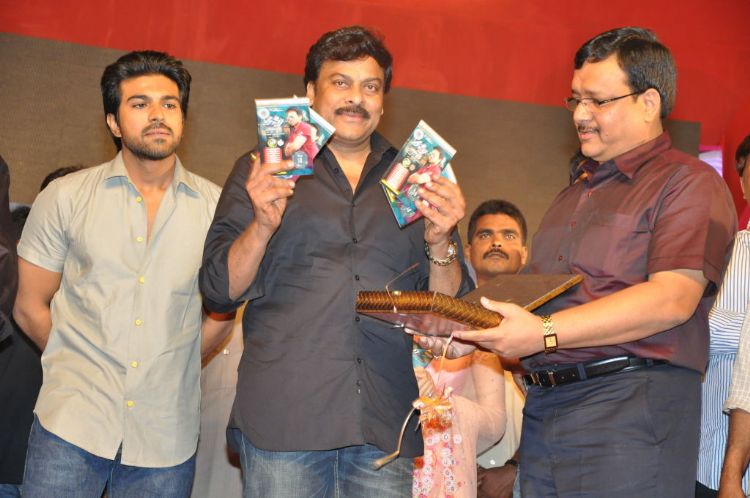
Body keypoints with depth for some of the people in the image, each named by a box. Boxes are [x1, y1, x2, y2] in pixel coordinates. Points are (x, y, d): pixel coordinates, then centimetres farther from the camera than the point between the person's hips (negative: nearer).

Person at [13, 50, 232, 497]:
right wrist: (84, 367, 10)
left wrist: (168, 368, 8)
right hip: (72, 424, -1)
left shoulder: (215, 205, 3)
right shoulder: (66, 197, 2)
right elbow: (31, 308, 8)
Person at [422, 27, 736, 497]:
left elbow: (672, 299, -18)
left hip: (630, 407, -7)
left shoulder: (689, 183, -3)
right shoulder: (573, 196, 23)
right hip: (545, 404, 7)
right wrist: (474, 335, 5)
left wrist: (545, 333, -22)